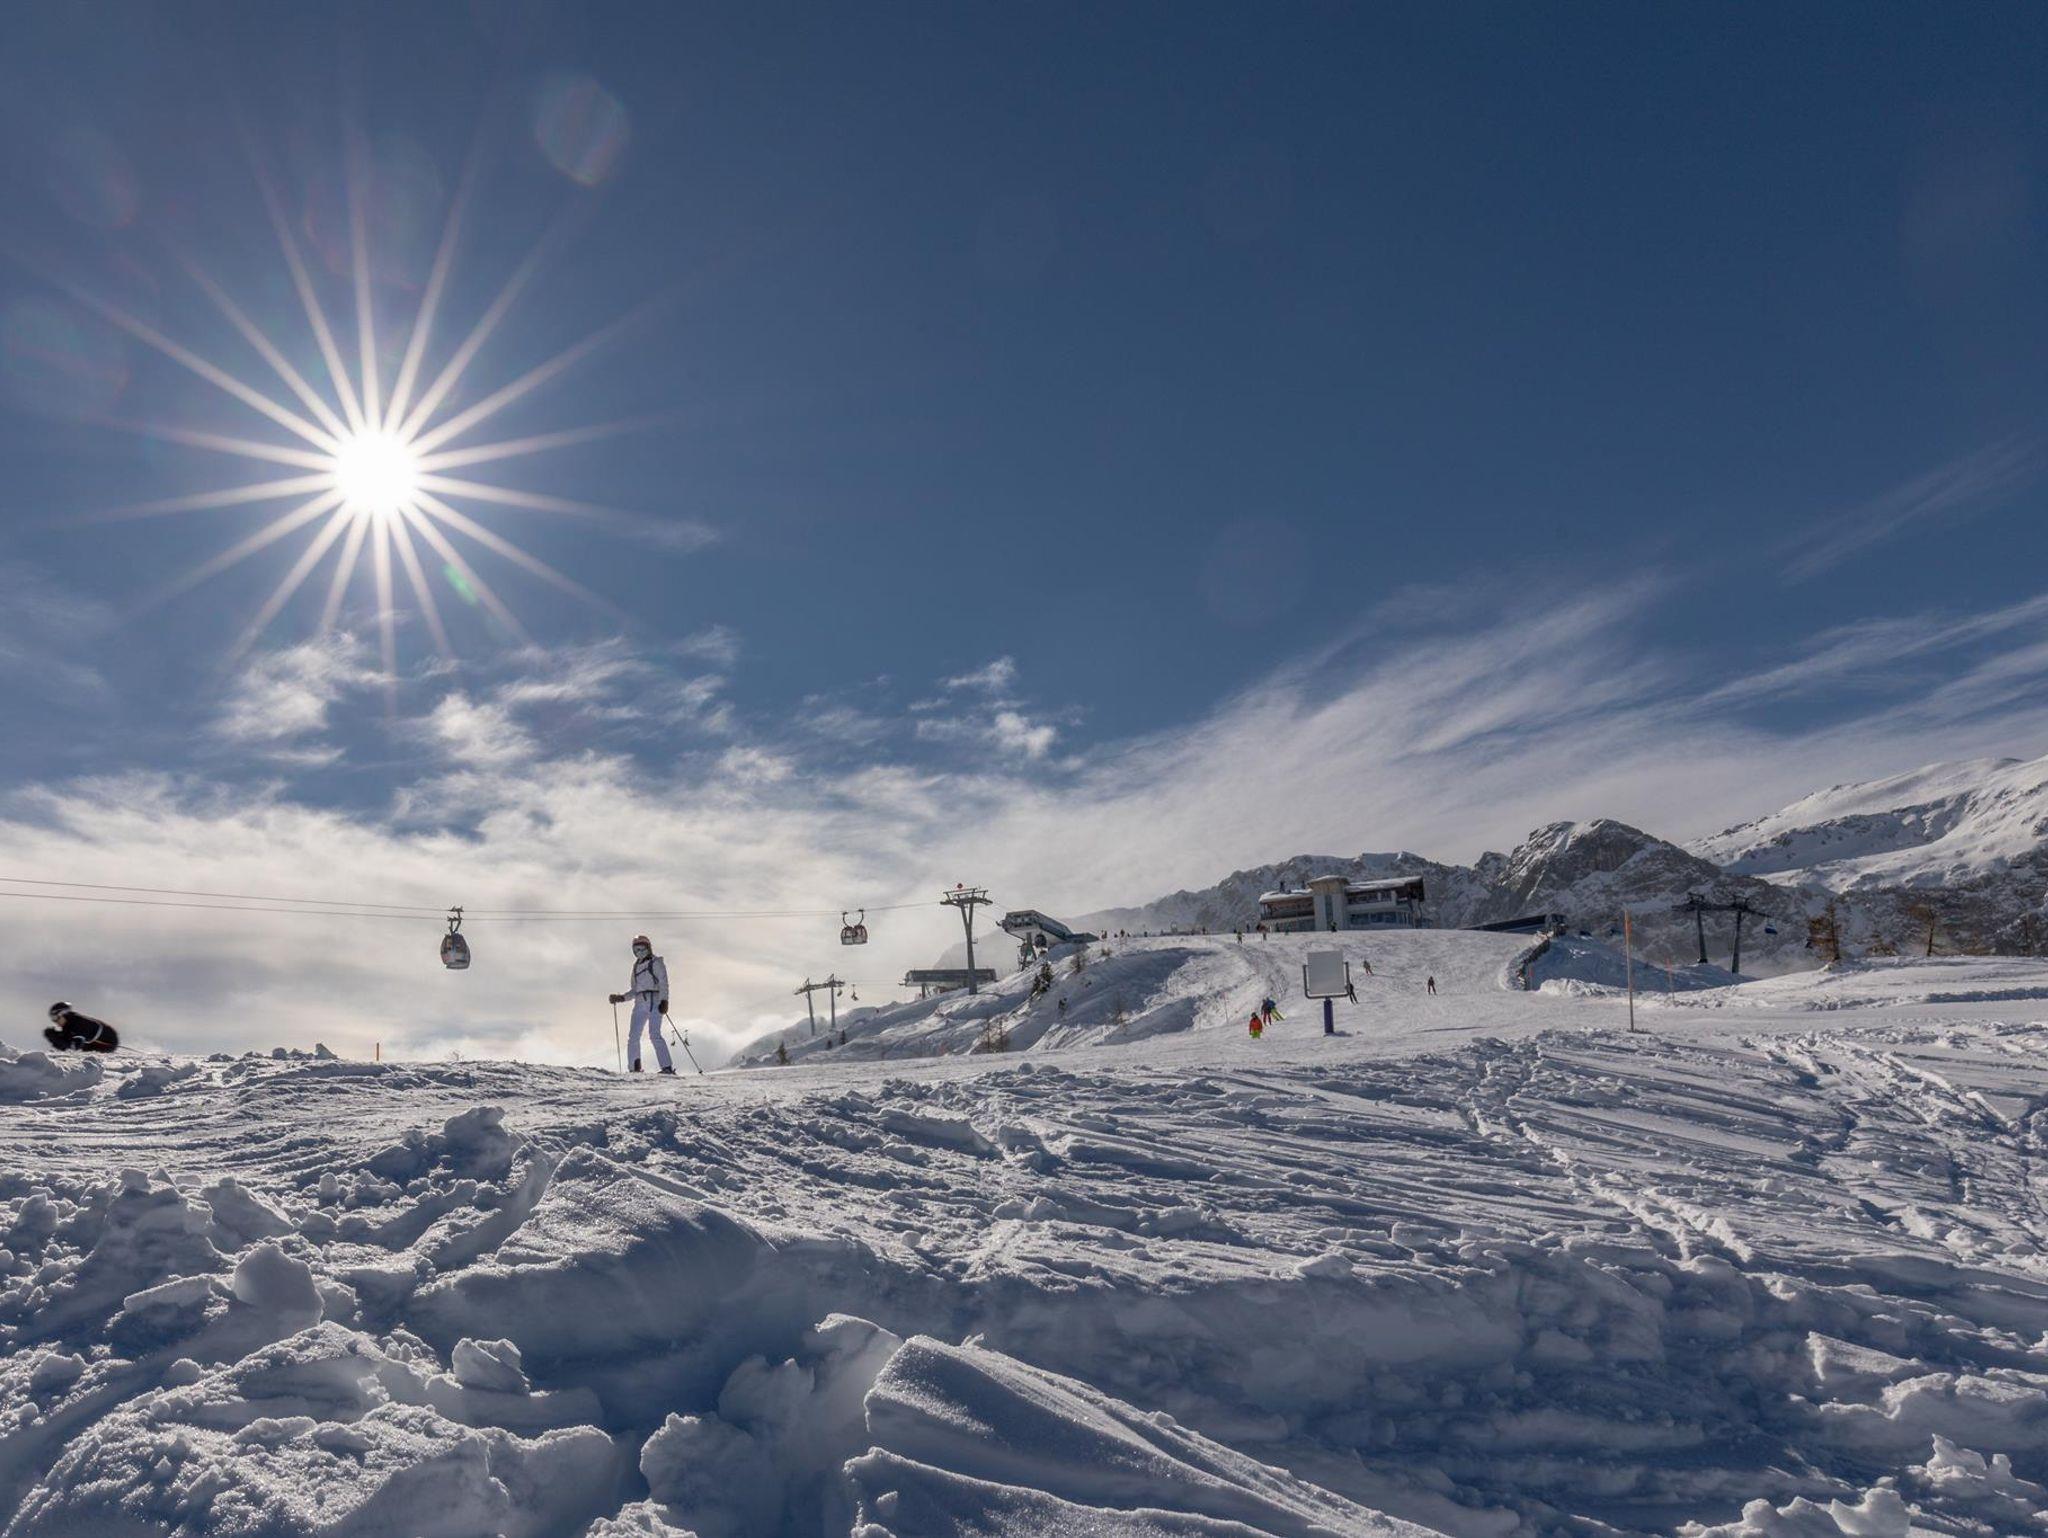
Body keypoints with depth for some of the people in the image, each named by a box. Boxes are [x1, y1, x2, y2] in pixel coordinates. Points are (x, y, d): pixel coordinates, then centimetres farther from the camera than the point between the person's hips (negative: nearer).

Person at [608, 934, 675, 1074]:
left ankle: (667, 1067, -19)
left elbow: (664, 984, -4)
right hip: (640, 1003, 6)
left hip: (654, 1001, -6)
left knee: (655, 1034, -17)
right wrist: (621, 998, 10)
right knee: (633, 1036, -4)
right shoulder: (636, 966, 22)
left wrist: (664, 1001, -16)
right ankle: (634, 1068, 4)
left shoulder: (656, 963, 4)